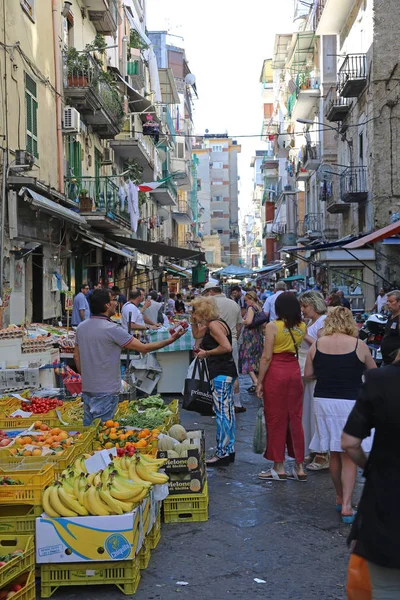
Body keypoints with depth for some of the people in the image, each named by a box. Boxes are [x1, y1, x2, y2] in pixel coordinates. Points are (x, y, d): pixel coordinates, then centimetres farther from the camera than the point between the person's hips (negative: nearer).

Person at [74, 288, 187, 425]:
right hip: (105, 391, -8)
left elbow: (76, 356, 14)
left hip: (87, 388, 8)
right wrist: (171, 340, -8)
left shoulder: (81, 327, 5)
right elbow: (144, 348, -15)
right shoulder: (111, 329, -18)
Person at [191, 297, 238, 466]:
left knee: (221, 412, -8)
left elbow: (227, 347, -24)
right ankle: (229, 451, 21)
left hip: (221, 373, -11)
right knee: (227, 411, 14)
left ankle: (222, 454, -5)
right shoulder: (211, 325, 17)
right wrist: (194, 321, 16)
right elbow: (196, 334, 32)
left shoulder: (214, 325, -14)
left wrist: (207, 353, -14)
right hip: (226, 371, 11)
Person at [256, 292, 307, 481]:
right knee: (295, 418, 11)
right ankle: (299, 467, 16)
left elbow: (267, 357, -12)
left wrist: (259, 381, -6)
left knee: (276, 419, 5)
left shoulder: (273, 326, -11)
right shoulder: (302, 327, 2)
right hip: (294, 372, 5)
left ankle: (279, 468, 12)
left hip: (276, 373, -5)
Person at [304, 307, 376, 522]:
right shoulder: (359, 345, -6)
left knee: (334, 454, 16)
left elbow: (308, 374, 6)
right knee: (349, 456, 3)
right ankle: (346, 506, -3)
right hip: (350, 402, -3)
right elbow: (373, 371, 8)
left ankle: (340, 498, 28)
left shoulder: (317, 344, 0)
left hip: (324, 401, 3)